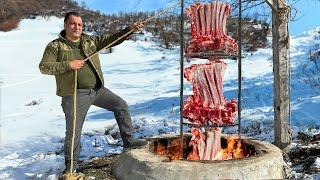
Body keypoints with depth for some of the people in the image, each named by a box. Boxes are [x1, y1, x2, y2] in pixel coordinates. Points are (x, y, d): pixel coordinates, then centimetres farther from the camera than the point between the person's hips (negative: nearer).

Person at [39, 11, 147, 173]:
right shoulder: (55, 46, -2)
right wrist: (68, 65, -20)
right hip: (75, 95, -4)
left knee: (121, 105, 2)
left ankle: (128, 140, 15)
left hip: (98, 90, 5)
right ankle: (71, 164, 21)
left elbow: (112, 39, 8)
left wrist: (130, 29, -2)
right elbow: (44, 67, -9)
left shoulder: (90, 40, 10)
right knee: (73, 131, 0)